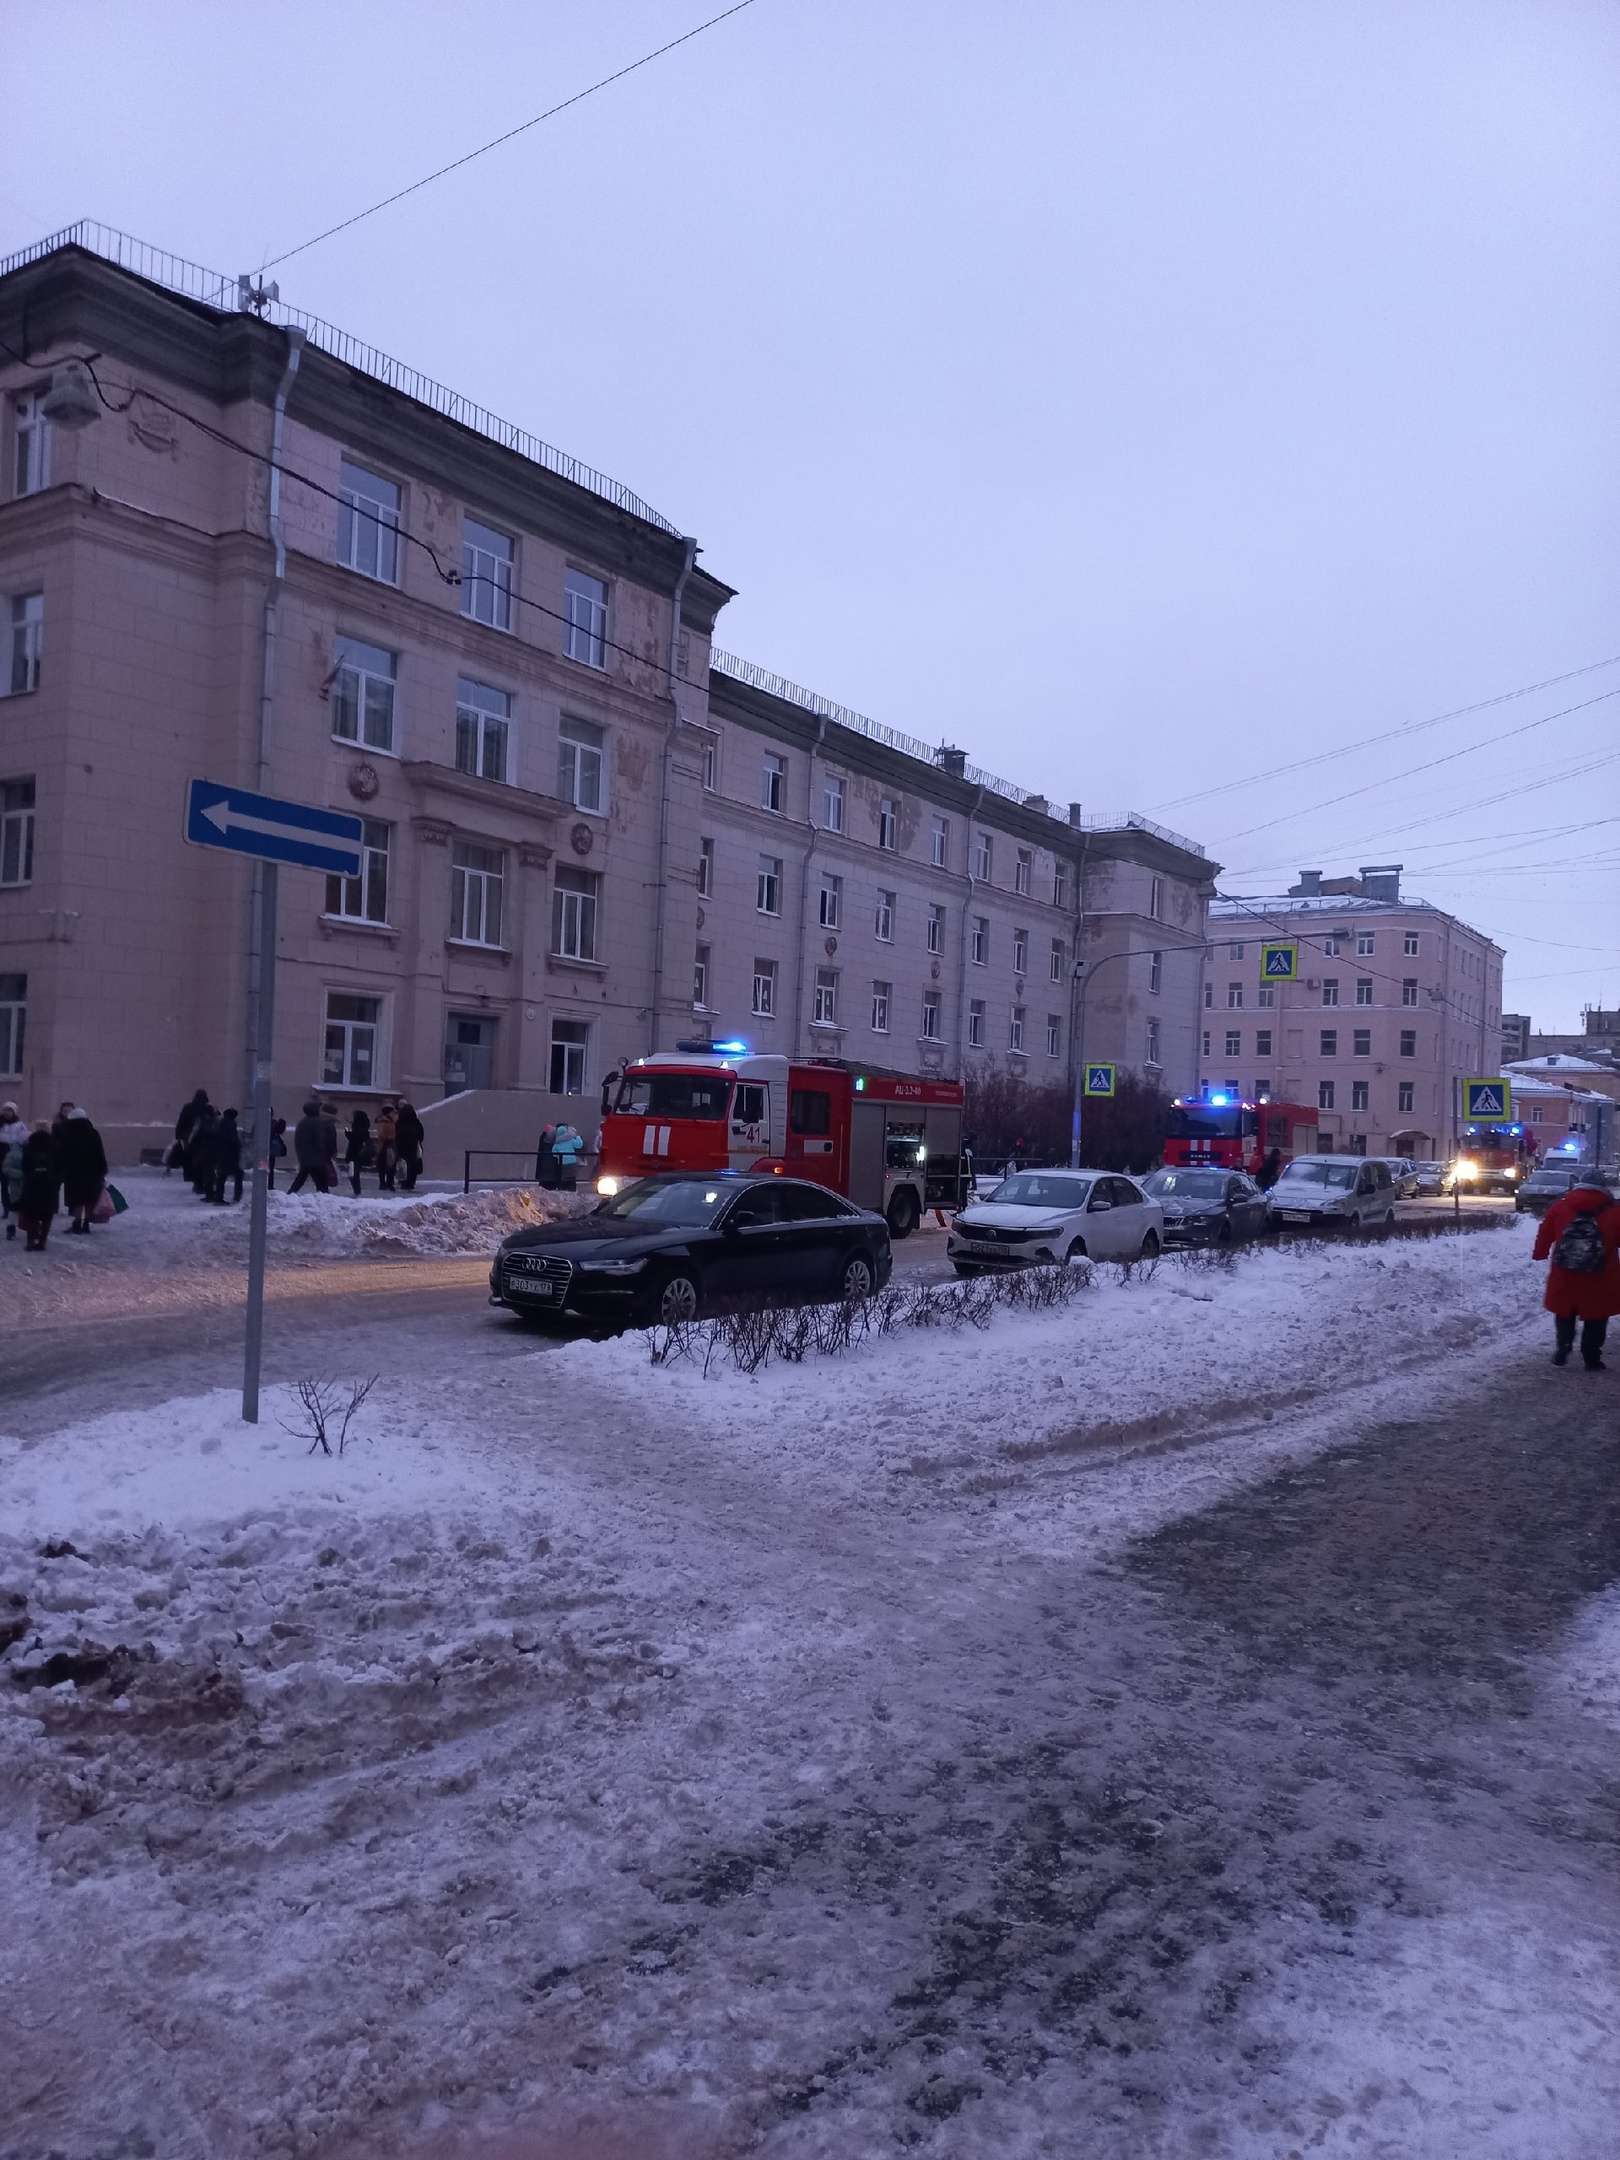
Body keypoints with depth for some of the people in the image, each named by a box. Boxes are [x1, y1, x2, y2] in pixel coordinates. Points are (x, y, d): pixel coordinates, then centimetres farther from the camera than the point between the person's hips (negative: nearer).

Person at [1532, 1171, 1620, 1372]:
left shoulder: (1559, 1208, 0)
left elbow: (1544, 1235, 8)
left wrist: (1540, 1254, 22)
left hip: (1564, 1277, 2)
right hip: (1600, 1280, -2)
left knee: (1564, 1314, 21)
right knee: (1595, 1319, 10)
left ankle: (1562, 1350, 18)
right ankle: (1591, 1359, 12)